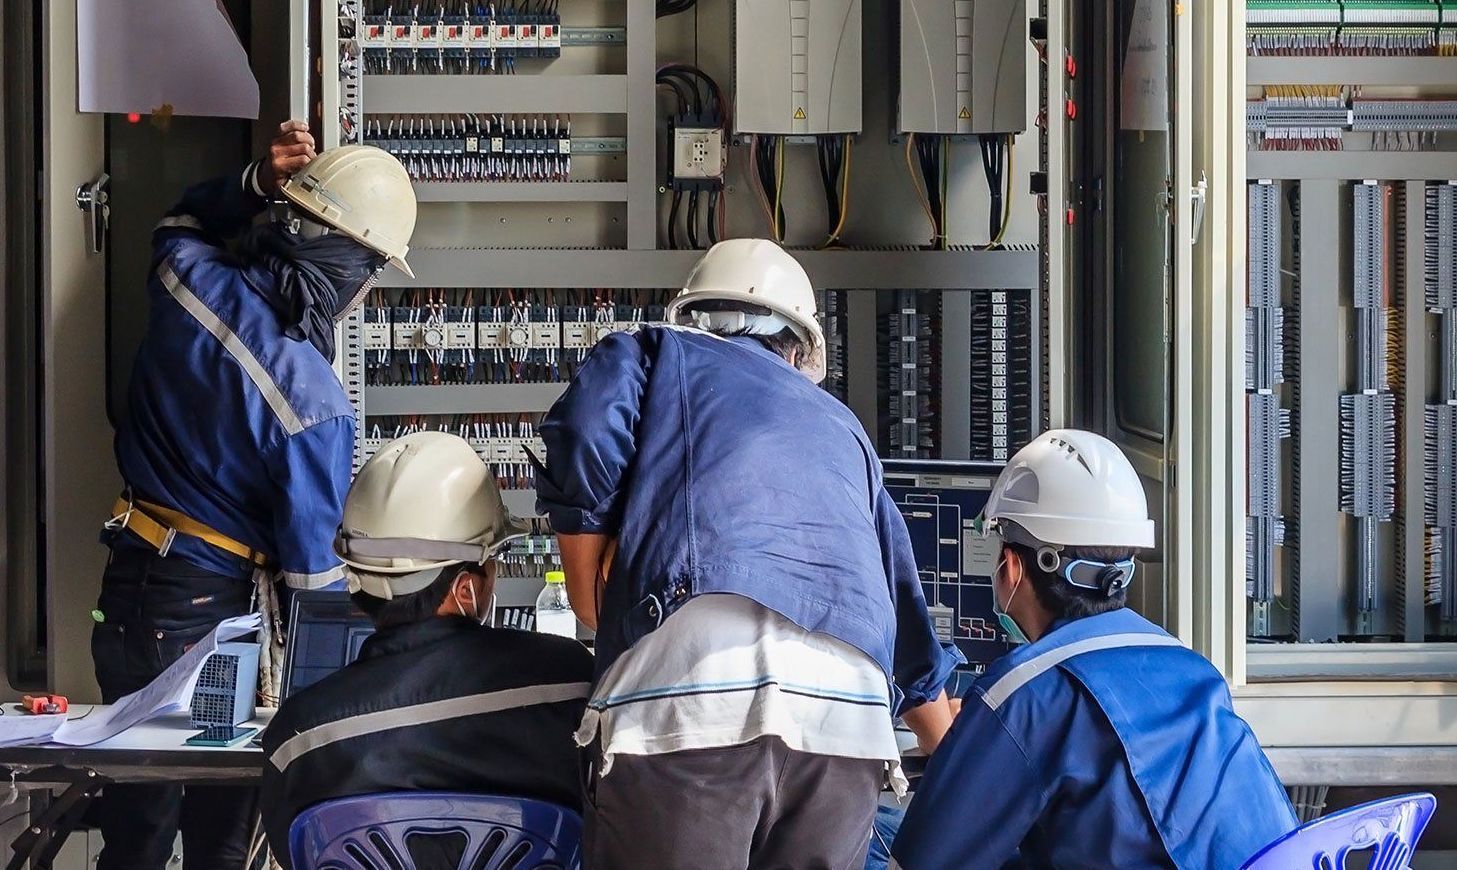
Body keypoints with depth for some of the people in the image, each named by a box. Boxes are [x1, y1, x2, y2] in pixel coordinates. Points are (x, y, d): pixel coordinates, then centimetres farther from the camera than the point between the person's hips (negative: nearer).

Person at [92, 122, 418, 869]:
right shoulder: (313, 404, -27)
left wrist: (256, 184, 0)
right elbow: (312, 566, -18)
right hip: (212, 611, -6)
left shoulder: (186, 277, -10)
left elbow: (181, 222, 17)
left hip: (126, 584, 6)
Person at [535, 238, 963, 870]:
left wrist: (592, 608, 15)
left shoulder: (655, 353, 25)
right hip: (849, 708, 4)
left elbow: (585, 438, 1)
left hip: (691, 681, -4)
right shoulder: (839, 425, 36)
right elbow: (910, 621, 42)